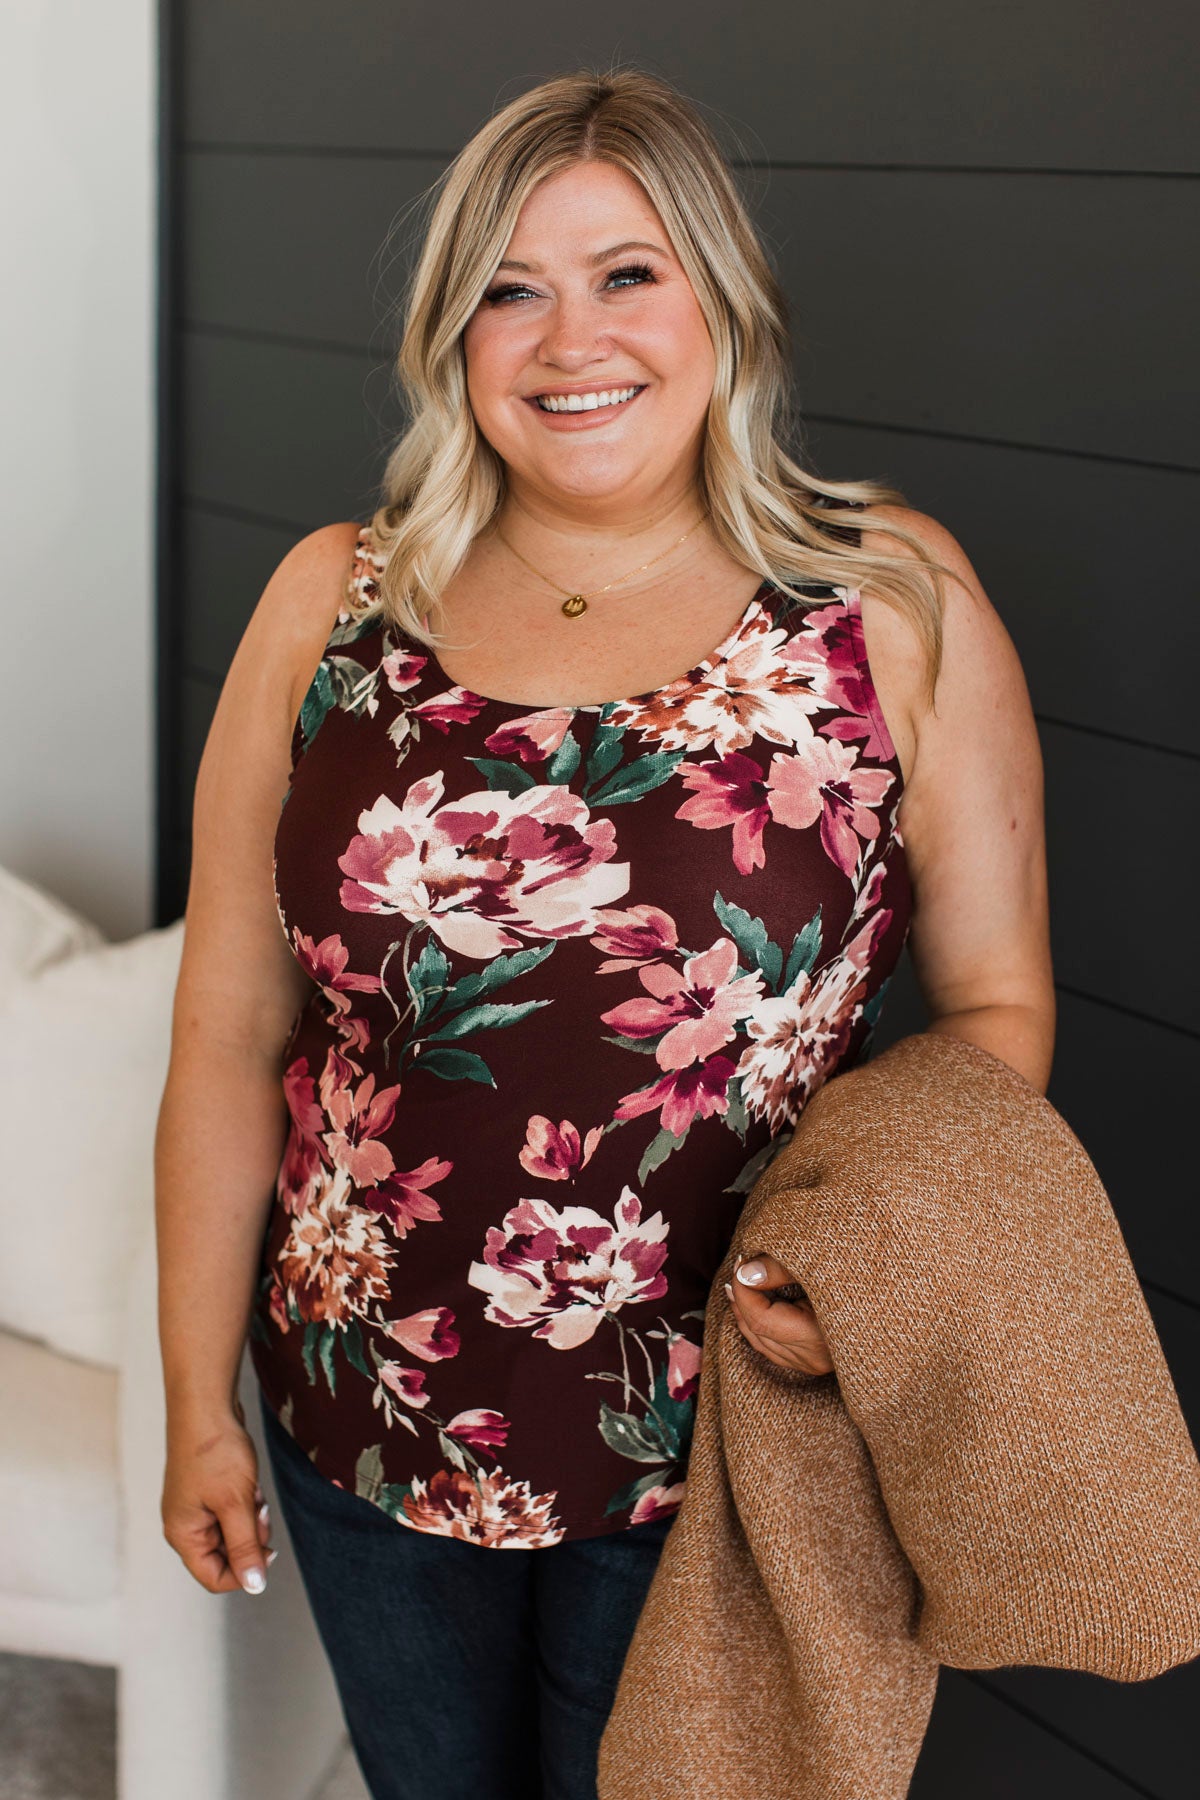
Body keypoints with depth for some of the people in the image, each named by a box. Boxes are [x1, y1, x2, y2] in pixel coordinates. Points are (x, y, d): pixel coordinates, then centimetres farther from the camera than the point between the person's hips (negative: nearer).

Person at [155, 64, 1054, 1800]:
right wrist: (198, 1401, 3)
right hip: (368, 1437, 3)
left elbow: (996, 1003, -3)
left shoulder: (897, 602, -8)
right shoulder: (333, 604, -3)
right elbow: (230, 1032, 0)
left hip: (717, 1455, -2)